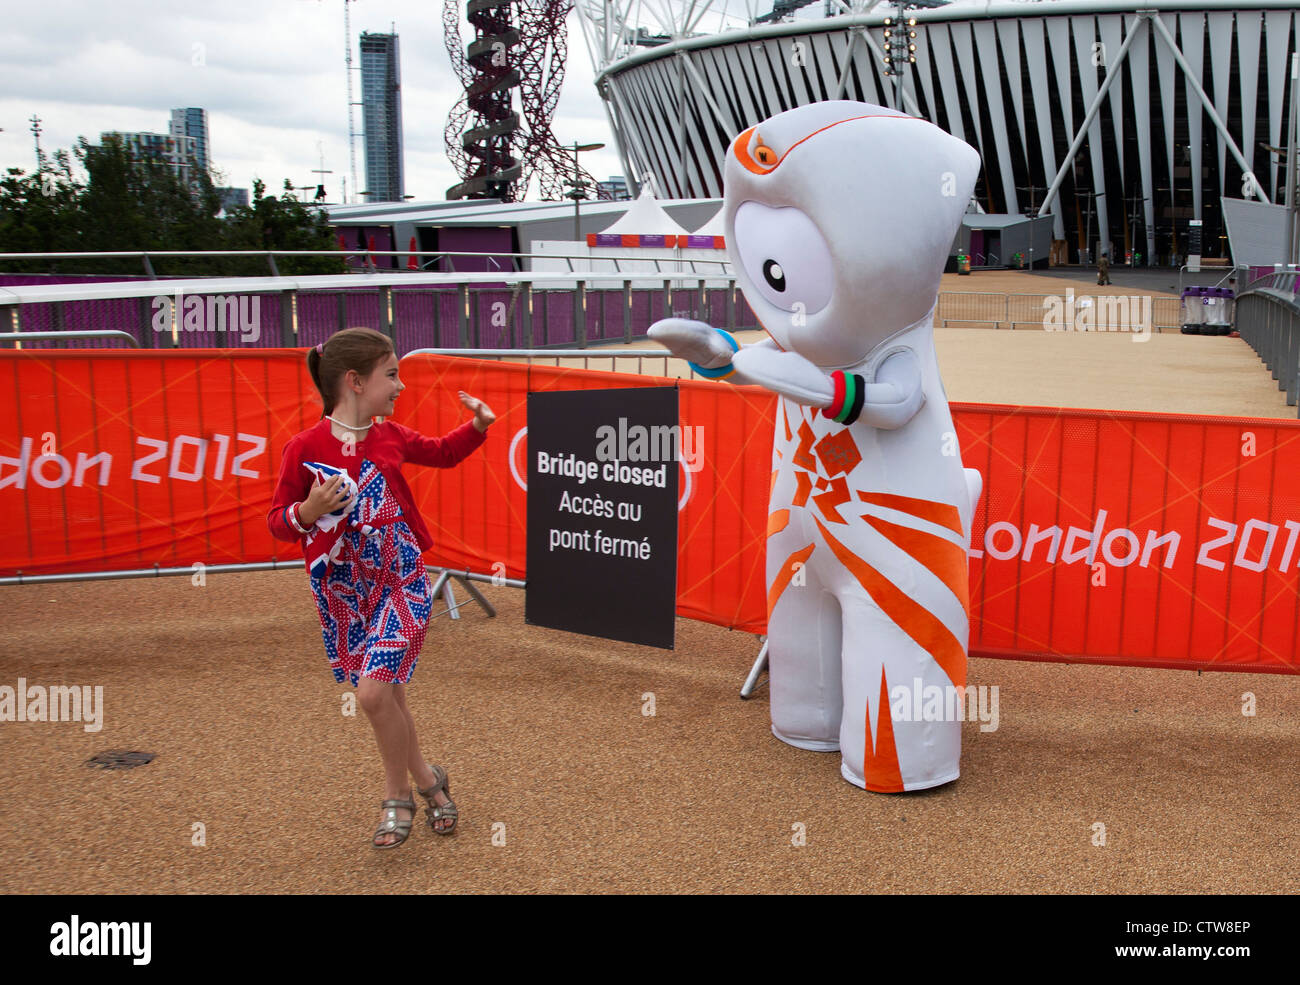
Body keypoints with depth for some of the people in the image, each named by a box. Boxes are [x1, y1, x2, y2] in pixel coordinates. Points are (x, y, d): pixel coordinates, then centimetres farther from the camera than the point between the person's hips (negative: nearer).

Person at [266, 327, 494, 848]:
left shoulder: (391, 437, 1)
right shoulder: (304, 448, -9)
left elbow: (441, 452, 21)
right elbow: (278, 521, -3)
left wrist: (477, 426, 5)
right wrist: (309, 510, -23)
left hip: (401, 582, 0)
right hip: (342, 591, 0)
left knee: (374, 691, -15)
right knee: (388, 695, 10)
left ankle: (398, 796, 8)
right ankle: (428, 780, 33)